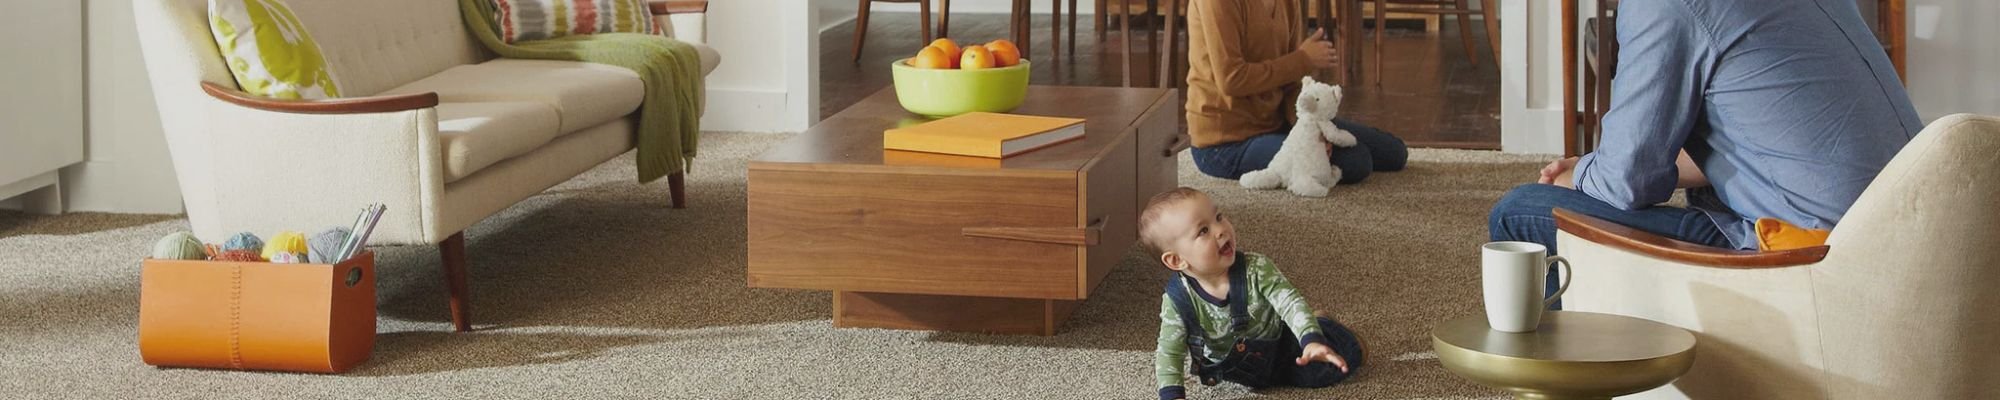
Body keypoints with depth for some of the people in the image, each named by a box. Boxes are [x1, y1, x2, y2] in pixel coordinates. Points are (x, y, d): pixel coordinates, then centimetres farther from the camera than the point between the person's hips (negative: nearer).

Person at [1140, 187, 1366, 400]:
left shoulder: (1256, 269, -25)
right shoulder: (1177, 300, -24)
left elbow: (1290, 301, -29)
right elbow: (1170, 351, -20)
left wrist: (1312, 341, -46)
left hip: (1282, 347, -1)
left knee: (1347, 353, -5)